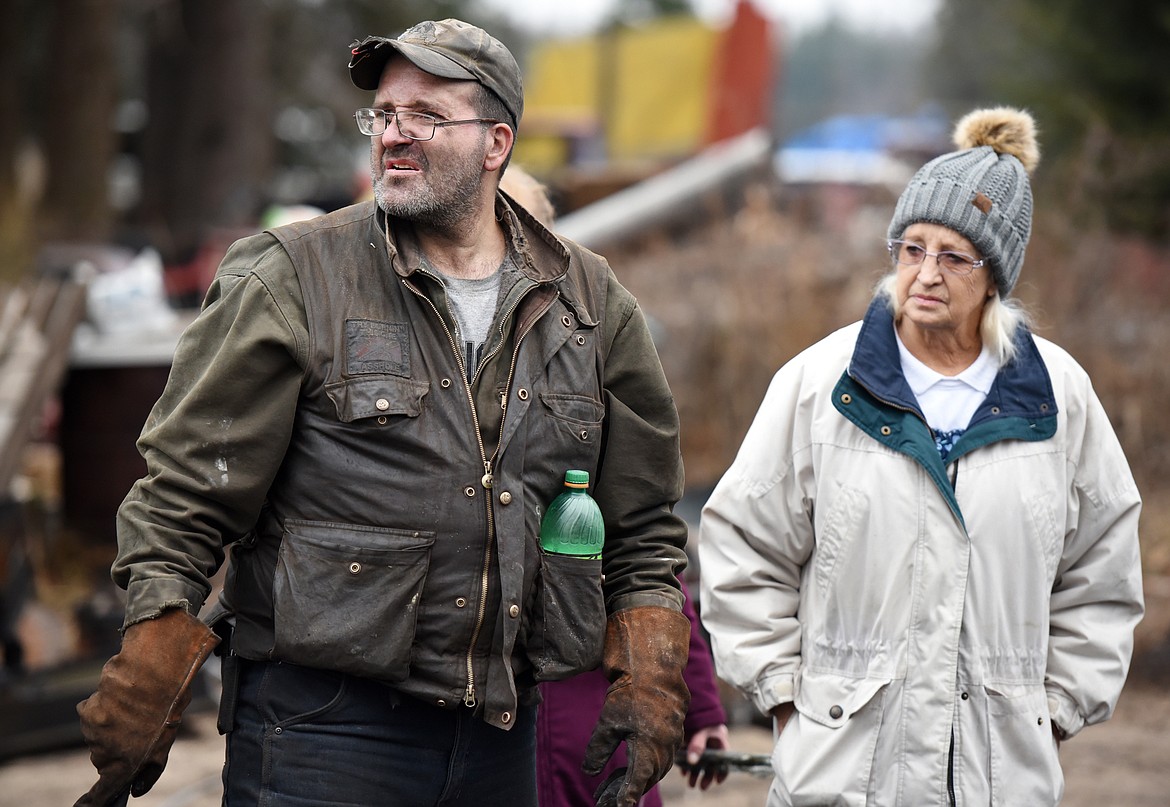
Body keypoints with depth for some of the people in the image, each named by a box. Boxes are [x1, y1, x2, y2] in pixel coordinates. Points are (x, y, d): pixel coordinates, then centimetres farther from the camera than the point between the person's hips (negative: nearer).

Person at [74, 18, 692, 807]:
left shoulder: (592, 305, 9)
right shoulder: (291, 280, -2)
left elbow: (645, 527, 16)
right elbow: (184, 498, -4)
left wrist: (648, 684, 5)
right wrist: (144, 694, -10)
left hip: (502, 737, 4)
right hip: (320, 729, -4)